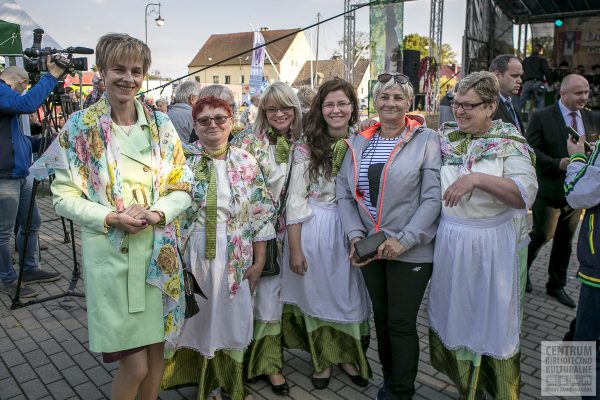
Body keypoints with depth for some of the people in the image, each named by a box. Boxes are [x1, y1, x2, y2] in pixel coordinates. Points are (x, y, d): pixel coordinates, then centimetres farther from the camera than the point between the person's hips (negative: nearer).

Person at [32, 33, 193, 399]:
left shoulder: (161, 124, 5)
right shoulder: (80, 126, -2)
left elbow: (182, 188, 5)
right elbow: (64, 196, -2)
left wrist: (155, 214, -14)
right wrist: (110, 219, -17)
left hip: (158, 251, 3)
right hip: (110, 254, -3)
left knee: (156, 352, 13)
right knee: (134, 364, 0)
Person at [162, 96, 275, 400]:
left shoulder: (246, 162, 1)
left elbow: (261, 213, 2)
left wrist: (258, 262, 0)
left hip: (235, 258, 1)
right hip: (191, 255, -1)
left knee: (229, 319, 10)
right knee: (196, 318, 10)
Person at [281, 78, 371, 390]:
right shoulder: (307, 147, -6)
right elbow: (296, 200, -7)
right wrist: (295, 248, -9)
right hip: (314, 228, -2)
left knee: (349, 293, 12)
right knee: (316, 293, 10)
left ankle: (348, 355, 34)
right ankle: (322, 358, 32)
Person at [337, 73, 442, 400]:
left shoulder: (426, 140, -7)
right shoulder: (359, 142, 7)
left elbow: (433, 197, -13)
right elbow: (344, 193, 4)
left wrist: (404, 240, -19)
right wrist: (355, 235, -8)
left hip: (410, 250, -4)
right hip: (369, 247, 5)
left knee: (401, 323, 4)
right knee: (380, 316, 18)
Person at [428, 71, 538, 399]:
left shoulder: (510, 143, -9)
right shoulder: (445, 137, 3)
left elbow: (525, 194, -21)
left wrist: (477, 178, -31)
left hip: (492, 245, -4)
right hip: (449, 240, 4)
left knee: (492, 319, 9)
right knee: (454, 314, 15)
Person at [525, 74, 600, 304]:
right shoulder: (542, 117, -8)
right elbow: (531, 150, -13)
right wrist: (558, 164, -23)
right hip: (548, 190, -5)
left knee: (565, 239, 14)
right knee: (541, 235, 4)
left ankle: (556, 286, 29)